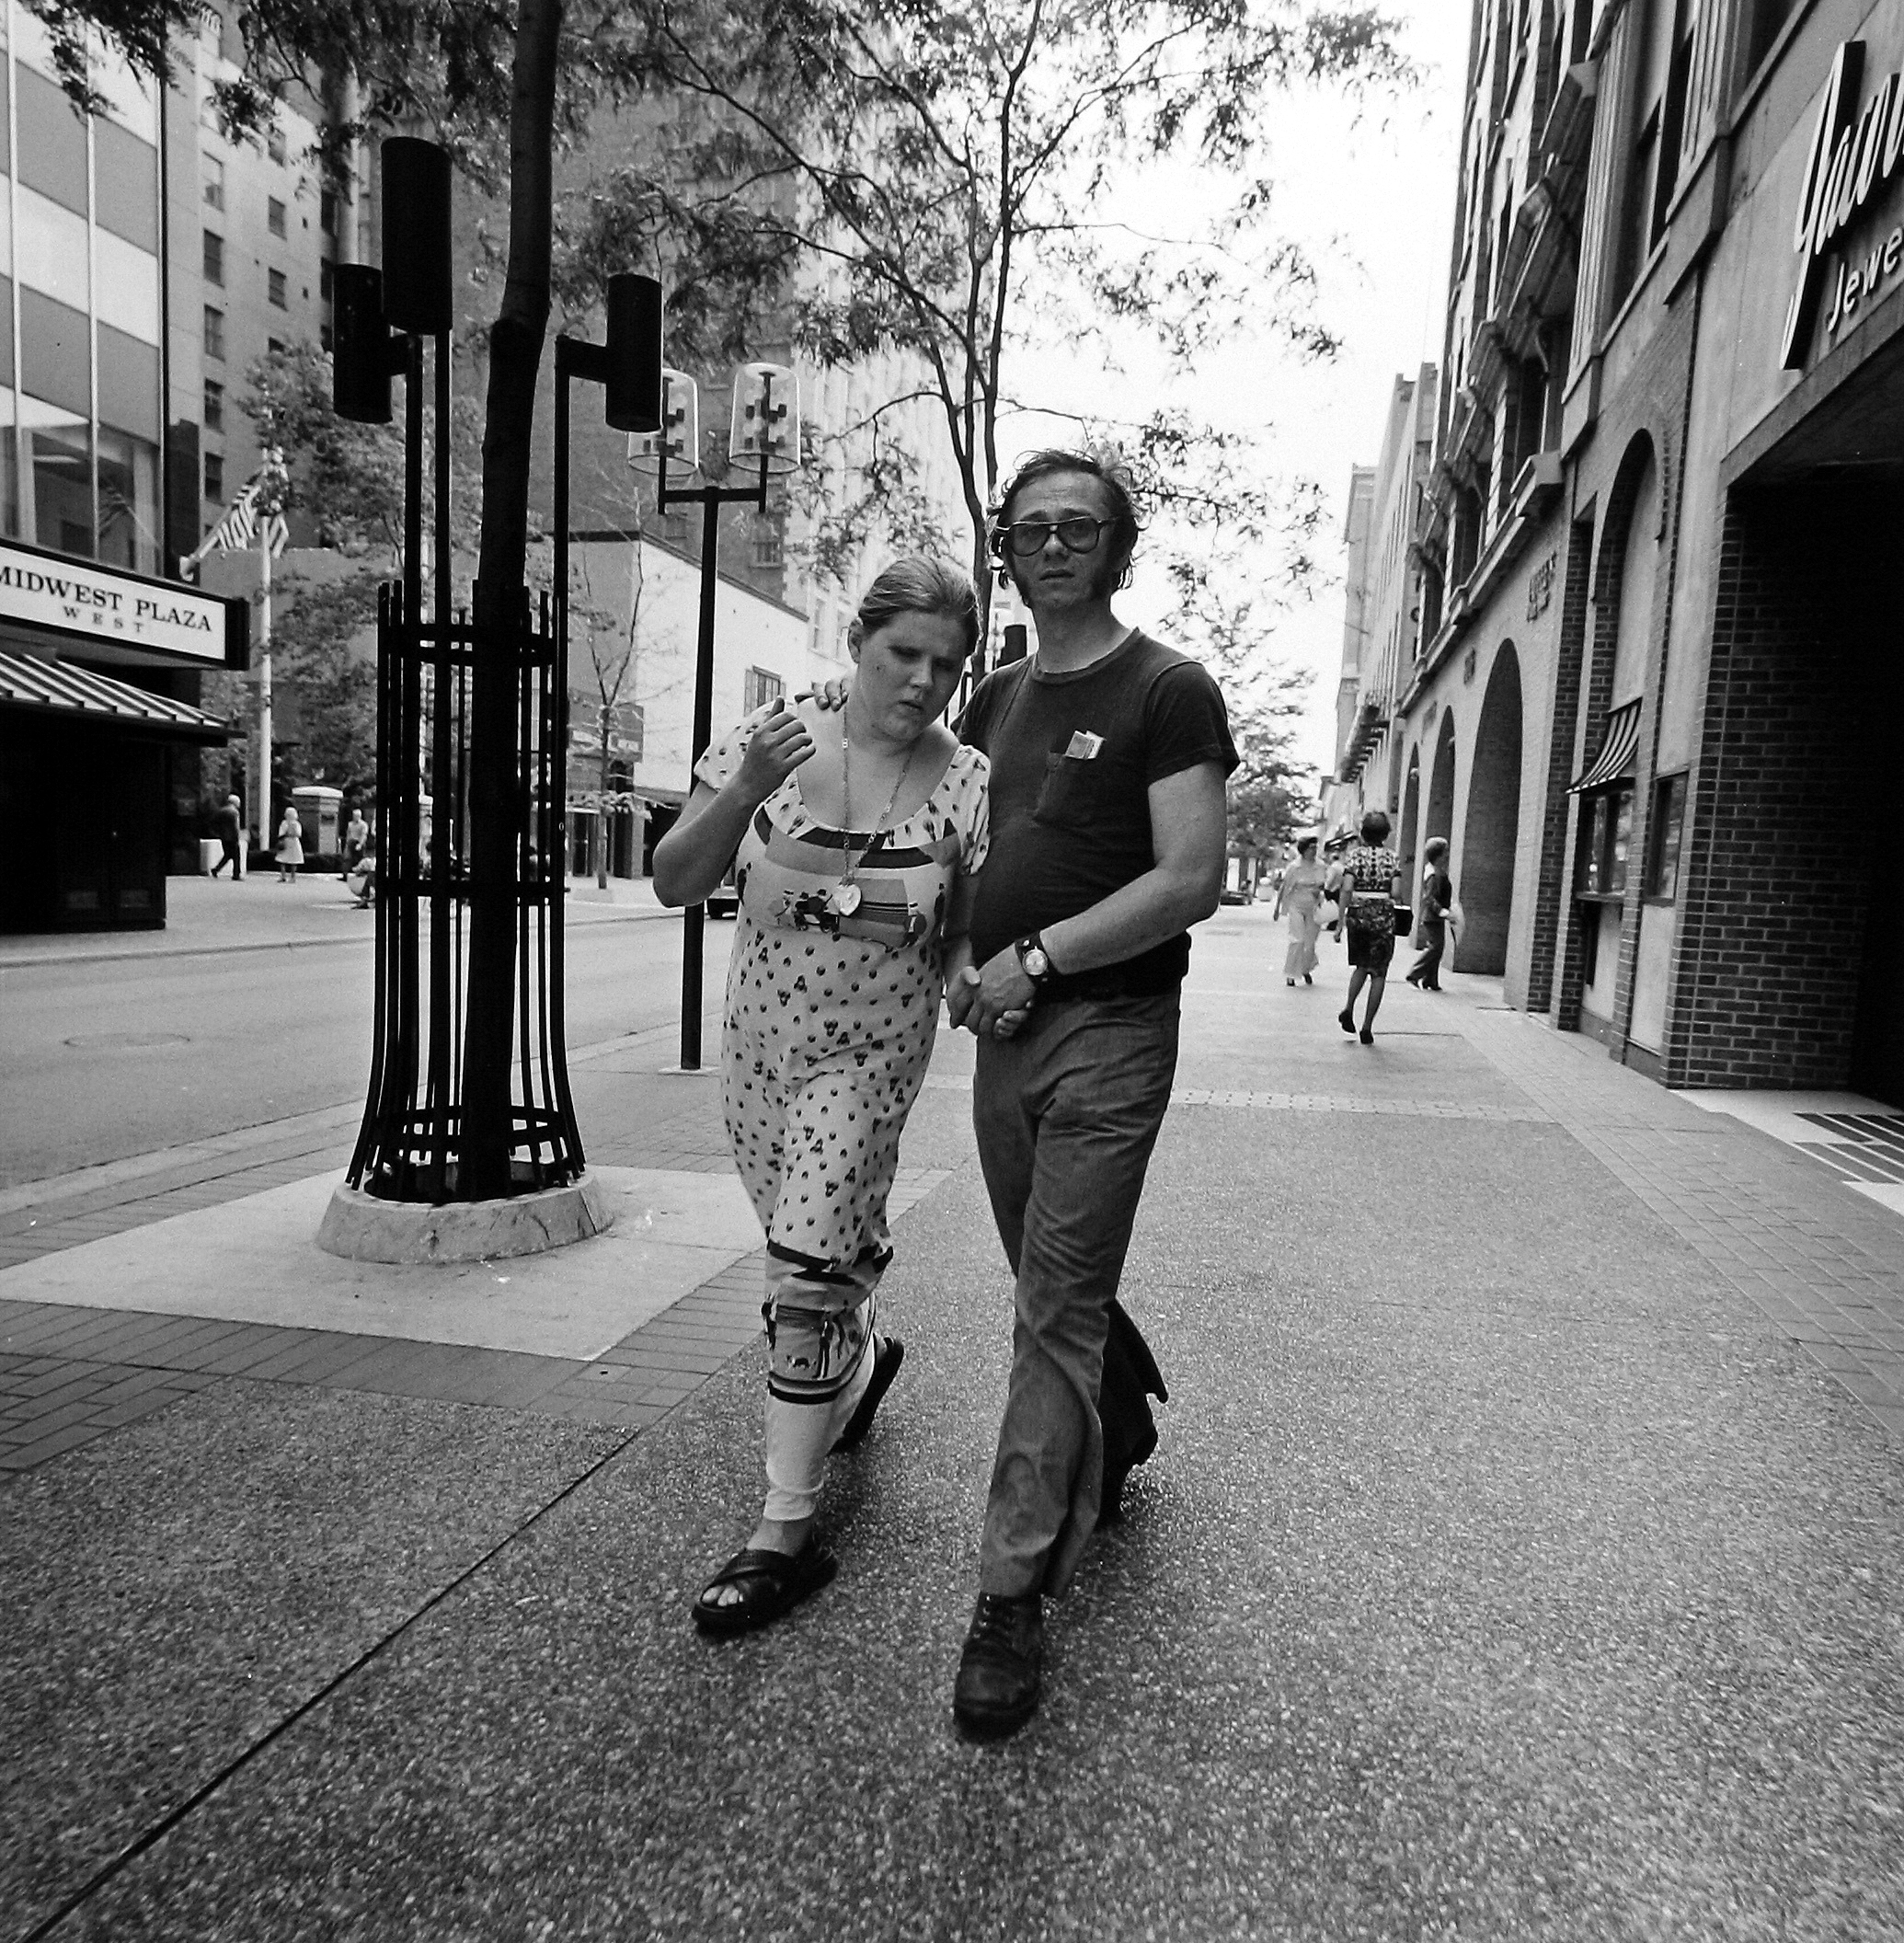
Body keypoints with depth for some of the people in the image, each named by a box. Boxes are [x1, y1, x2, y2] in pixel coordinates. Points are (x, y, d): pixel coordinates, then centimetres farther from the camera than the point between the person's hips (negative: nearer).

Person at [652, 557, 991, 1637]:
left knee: (806, 1271, -10)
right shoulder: (770, 739, -7)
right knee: (827, 1241, 18)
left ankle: (788, 1534, 4)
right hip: (758, 1039, 3)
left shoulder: (968, 784, -10)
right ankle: (869, 1350, 53)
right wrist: (742, 791, -28)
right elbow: (674, 885, -12)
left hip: (871, 1054, -3)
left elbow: (968, 938, -2)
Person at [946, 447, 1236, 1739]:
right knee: (1057, 1284, 17)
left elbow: (1192, 880, -14)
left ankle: (1015, 1596, 4)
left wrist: (1038, 957, -15)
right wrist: (962, 960, 7)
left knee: (1059, 1310, -5)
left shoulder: (1168, 690, -5)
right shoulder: (996, 701, 15)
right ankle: (1120, 1441, 43)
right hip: (1006, 1030, 7)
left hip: (1111, 1027, -6)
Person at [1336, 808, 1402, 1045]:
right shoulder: (1391, 856, -1)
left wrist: (1341, 920, -9)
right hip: (1383, 917, -1)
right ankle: (1367, 1027, 3)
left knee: (1361, 966, 23)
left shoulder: (1355, 854, -1)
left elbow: (1346, 889, -12)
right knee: (1378, 973, 7)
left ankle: (1349, 1008, 3)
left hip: (1358, 913, 1)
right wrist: (1390, 900, 14)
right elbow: (1396, 894, -9)